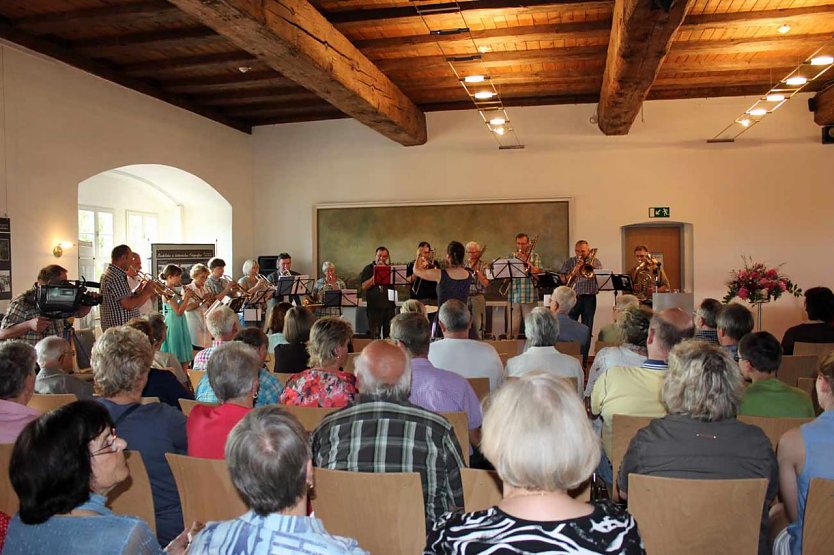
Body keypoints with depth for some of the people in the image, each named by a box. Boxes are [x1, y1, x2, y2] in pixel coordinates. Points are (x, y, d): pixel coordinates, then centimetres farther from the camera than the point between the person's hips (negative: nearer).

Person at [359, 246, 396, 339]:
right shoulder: (368, 269, 6)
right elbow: (363, 287, -6)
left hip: (389, 306, 3)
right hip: (374, 307, -3)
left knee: (389, 334, 3)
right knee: (375, 336, -3)